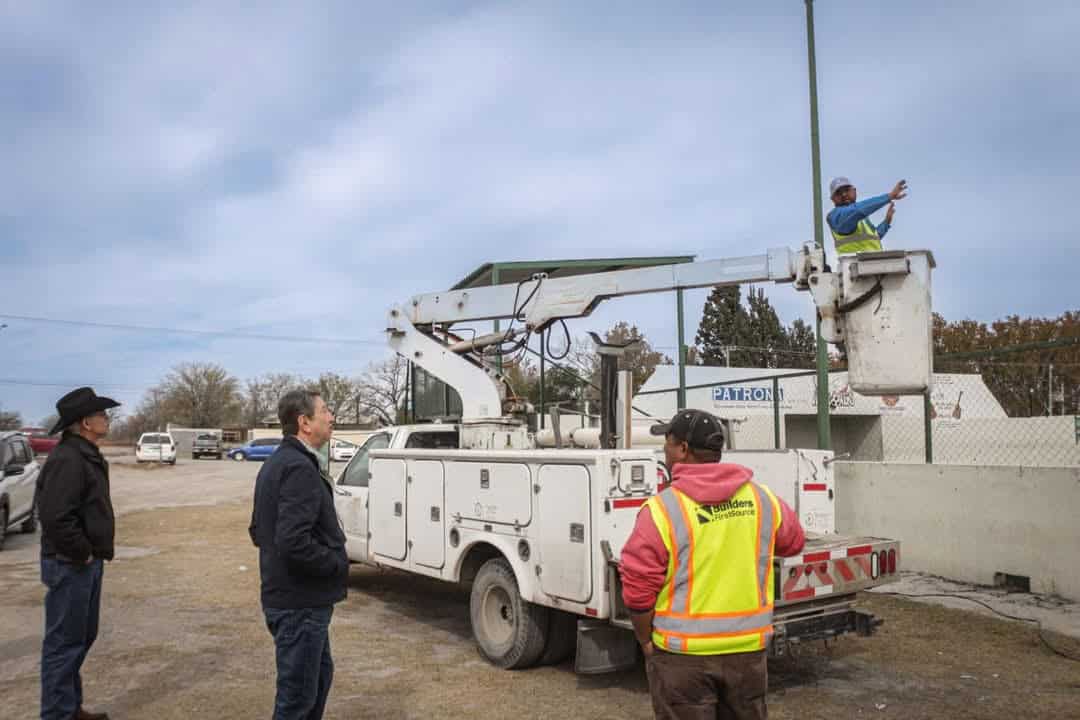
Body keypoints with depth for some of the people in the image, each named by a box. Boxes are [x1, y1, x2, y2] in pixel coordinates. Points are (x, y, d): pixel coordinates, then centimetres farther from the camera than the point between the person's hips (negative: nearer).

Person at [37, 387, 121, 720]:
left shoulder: (86, 455, 11)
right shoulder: (68, 459, -21)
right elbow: (55, 516, -29)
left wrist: (94, 552, 12)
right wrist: (81, 554, -18)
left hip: (87, 562, 10)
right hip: (70, 566, -10)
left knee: (82, 637, 19)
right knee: (65, 642, 0)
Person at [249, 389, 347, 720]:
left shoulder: (278, 462, 12)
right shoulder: (300, 468, -21)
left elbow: (258, 530, 20)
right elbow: (294, 543, -30)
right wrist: (339, 565, -14)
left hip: (289, 596, 10)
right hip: (300, 603, -10)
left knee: (320, 675, 24)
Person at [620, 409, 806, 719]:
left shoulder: (662, 509, -16)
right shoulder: (761, 499, -1)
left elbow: (637, 589, -14)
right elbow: (793, 541, 18)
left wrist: (646, 641, 0)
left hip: (683, 652, -4)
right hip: (748, 648, 4)